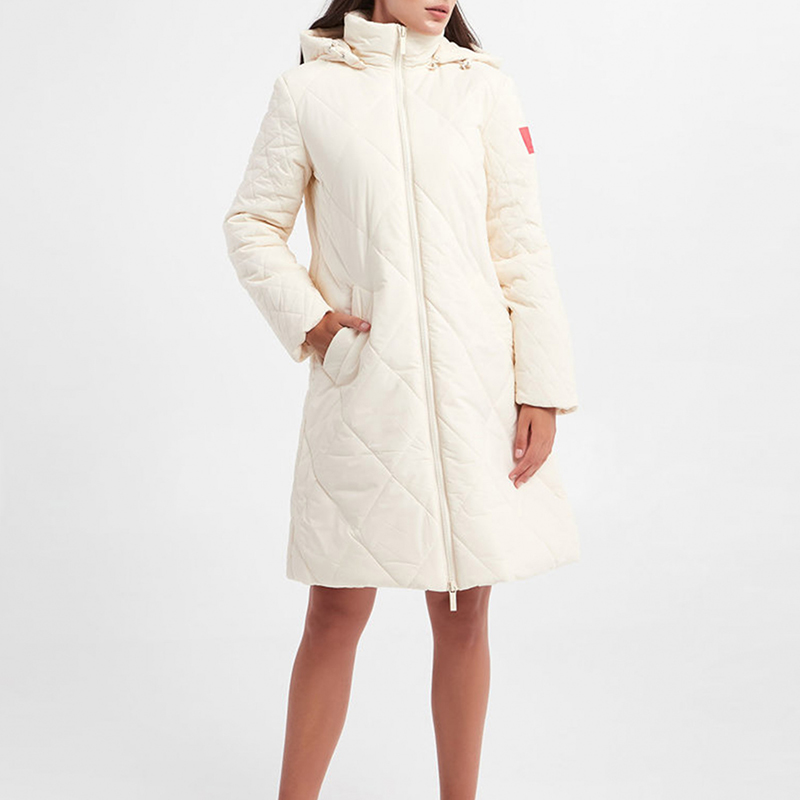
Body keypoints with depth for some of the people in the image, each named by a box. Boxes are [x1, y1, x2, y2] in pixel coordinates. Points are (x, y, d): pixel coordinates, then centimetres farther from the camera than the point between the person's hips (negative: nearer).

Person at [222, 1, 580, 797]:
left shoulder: (482, 85, 7)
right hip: (362, 384, -1)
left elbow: (520, 242, 4)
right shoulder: (307, 89, 4)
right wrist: (306, 317, -5)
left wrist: (543, 387, -1)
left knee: (464, 613, 8)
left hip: (473, 388, 2)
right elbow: (250, 223, 10)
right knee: (336, 613, 3)